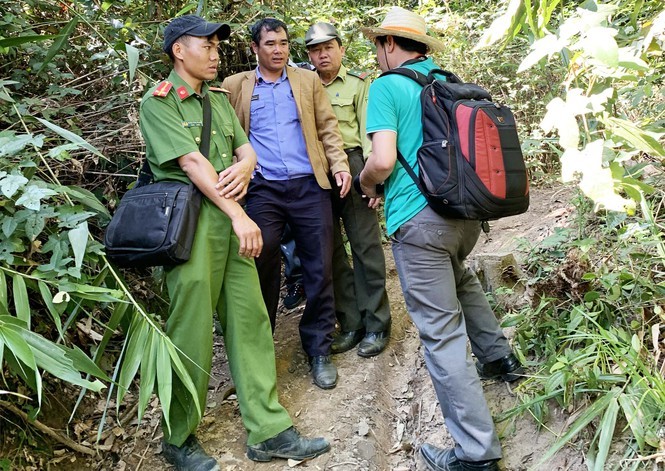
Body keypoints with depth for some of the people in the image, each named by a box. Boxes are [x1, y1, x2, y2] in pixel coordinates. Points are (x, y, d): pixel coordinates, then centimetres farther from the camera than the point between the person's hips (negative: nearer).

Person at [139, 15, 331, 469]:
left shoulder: (219, 99, 18)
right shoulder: (158, 102, -4)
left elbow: (247, 148, 14)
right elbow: (192, 162, -14)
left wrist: (244, 166, -11)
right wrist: (240, 215, -18)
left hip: (230, 220, 7)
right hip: (190, 223, -7)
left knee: (250, 322, 6)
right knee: (192, 333, -2)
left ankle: (270, 431, 13)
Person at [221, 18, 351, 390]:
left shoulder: (309, 80, 13)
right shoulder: (236, 86, 10)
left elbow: (328, 127, 10)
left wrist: (340, 165, -4)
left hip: (309, 186, 1)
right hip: (262, 189, -1)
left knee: (320, 270, 2)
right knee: (263, 270, 4)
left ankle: (319, 349, 15)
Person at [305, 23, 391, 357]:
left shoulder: (358, 84, 6)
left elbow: (369, 131, -1)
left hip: (352, 165, -3)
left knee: (366, 246, -2)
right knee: (330, 250, 6)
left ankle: (376, 325, 8)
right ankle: (351, 324, 16)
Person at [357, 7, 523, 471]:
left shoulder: (387, 87, -7)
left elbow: (383, 160, -17)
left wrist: (366, 183, 5)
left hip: (420, 220, -7)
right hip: (467, 210, 8)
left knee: (441, 332, -2)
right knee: (459, 277, 36)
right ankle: (500, 357, 44)